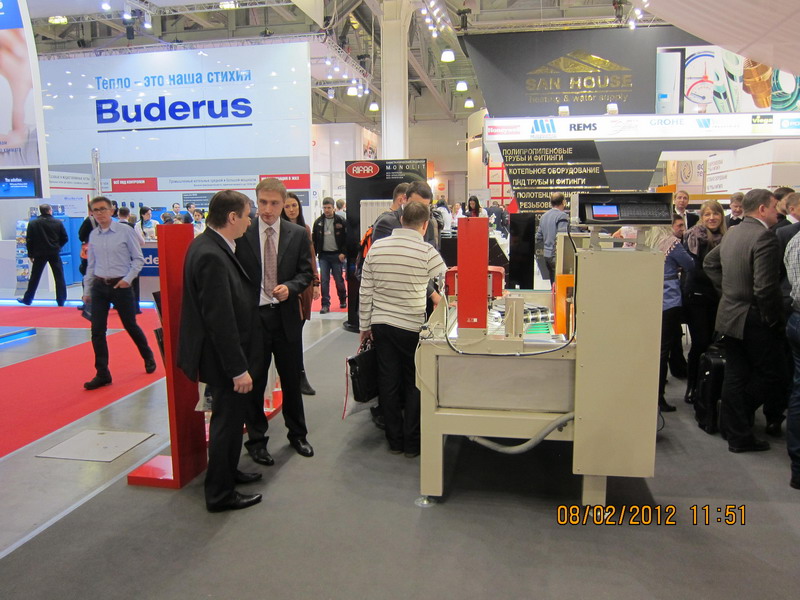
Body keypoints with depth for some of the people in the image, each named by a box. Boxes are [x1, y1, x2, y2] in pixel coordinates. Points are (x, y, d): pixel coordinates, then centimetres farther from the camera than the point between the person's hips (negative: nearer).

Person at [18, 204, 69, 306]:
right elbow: (65, 238, 1)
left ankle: (27, 299, 20)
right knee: (59, 277, 4)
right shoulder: (58, 222, -3)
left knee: (35, 277, 11)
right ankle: (61, 300, 3)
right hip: (54, 254, -1)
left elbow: (29, 240, -2)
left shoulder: (33, 223, -2)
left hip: (39, 254, 1)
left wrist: (30, 254, 7)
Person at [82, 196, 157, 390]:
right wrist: (87, 290, 12)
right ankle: (102, 374, 11)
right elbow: (91, 264, 13)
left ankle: (148, 357, 34)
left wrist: (128, 279, -15)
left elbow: (138, 259, -5)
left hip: (120, 285, -4)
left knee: (131, 325, 9)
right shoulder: (93, 235, 6)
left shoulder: (125, 231, -8)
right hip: (99, 286, 4)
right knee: (97, 330, 1)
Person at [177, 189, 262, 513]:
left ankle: (228, 471, 42)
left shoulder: (209, 245, 5)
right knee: (227, 420, 5)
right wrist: (238, 369, -23)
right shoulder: (212, 256, -26)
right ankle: (220, 494, 22)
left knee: (231, 417, 23)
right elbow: (220, 319, -27)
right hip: (223, 357, -10)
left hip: (226, 353, 10)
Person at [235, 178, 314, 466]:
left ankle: (297, 434, 33)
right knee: (254, 381, 9)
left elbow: (306, 272, 4)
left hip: (286, 315, 2)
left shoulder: (298, 234, 1)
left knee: (292, 378, 15)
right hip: (252, 315, -2)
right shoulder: (242, 233, -4)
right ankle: (256, 440, 25)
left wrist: (290, 287, -16)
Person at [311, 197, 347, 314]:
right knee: (324, 280, -1)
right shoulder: (318, 222, 5)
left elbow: (346, 238, -4)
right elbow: (314, 240, 7)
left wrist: (343, 253, -11)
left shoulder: (341, 221, -4)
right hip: (323, 256, 2)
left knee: (339, 279, 8)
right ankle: (325, 305, 3)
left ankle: (343, 300, 29)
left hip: (337, 255, -2)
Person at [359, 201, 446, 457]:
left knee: (388, 382, 12)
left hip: (381, 325, 4)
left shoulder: (376, 248, 0)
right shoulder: (427, 252, -12)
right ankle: (412, 443, 19)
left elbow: (365, 291, 4)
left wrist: (364, 325, 12)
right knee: (414, 384, 10)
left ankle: (394, 441, 23)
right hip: (412, 327, -3)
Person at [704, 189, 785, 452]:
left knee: (735, 376, 12)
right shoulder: (765, 237, -19)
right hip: (754, 319, -9)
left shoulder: (732, 233, 8)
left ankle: (738, 435, 21)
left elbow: (709, 262, 21)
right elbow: (766, 287, -24)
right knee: (770, 373, 10)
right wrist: (773, 319, -12)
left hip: (729, 315, 9)